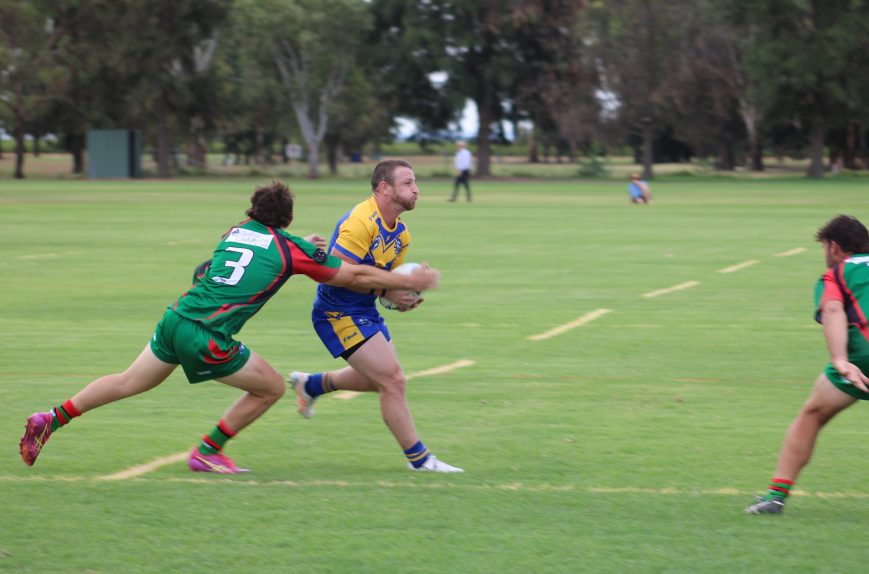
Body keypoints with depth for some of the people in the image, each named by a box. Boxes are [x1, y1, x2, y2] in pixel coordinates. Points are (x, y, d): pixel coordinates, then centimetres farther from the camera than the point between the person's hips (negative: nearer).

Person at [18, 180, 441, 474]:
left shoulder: (237, 231, 16)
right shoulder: (290, 248, -1)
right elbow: (356, 276, 3)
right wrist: (410, 282, 12)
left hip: (175, 319, 7)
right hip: (205, 339, -7)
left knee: (129, 384, 21)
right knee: (271, 387, 9)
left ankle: (49, 421, 18)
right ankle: (207, 452, 15)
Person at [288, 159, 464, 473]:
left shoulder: (400, 233, 6)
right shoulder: (361, 221, -23)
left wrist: (405, 295, -8)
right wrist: (387, 291, -27)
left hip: (365, 311, 10)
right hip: (339, 313, -10)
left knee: (377, 379, 24)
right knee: (394, 381, -11)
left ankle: (311, 384, 43)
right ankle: (418, 458, -2)